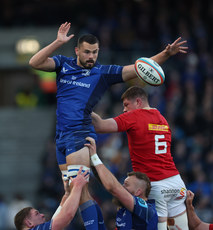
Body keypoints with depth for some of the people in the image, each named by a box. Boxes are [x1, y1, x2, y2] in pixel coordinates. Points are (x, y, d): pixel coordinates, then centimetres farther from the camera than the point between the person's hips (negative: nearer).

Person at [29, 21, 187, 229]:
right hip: (61, 136, 5)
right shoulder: (63, 64, 10)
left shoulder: (103, 73, 3)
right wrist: (58, 42, -12)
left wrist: (166, 54, -10)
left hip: (80, 135, -5)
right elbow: (35, 63, -3)